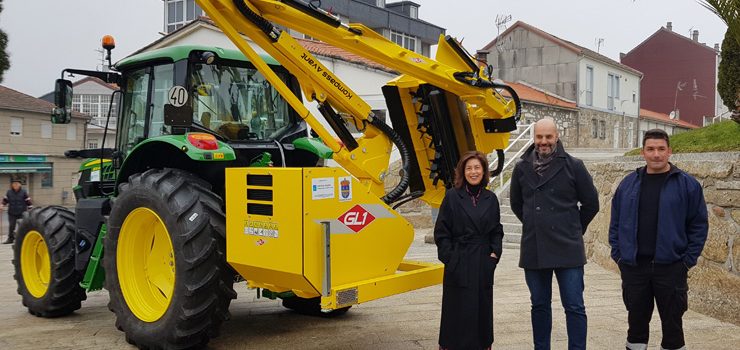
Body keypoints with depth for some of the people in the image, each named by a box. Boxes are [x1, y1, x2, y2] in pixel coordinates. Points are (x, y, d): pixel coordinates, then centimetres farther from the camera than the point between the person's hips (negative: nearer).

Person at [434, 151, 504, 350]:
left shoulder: (491, 199, 7)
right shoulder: (452, 197, -4)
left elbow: (497, 231, 14)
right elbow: (441, 232, -3)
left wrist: (495, 253, 1)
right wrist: (449, 257, -8)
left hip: (484, 264, 4)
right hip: (459, 264, -3)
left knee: (483, 308, 9)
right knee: (458, 309, 1)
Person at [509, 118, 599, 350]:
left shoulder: (573, 166, -4)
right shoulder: (522, 168, 4)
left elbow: (591, 204, 5)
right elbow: (516, 204, 19)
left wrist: (573, 229, 11)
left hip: (567, 250, -3)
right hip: (533, 250, 3)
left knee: (574, 307, 1)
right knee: (539, 305, 14)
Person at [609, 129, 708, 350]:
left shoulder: (687, 184, -2)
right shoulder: (629, 184, 6)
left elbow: (699, 224, -1)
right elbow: (616, 222, 9)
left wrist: (688, 259, -7)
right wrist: (618, 254, 2)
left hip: (671, 268, -2)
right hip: (633, 267, 2)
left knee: (672, 323, 9)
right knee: (636, 322, 12)